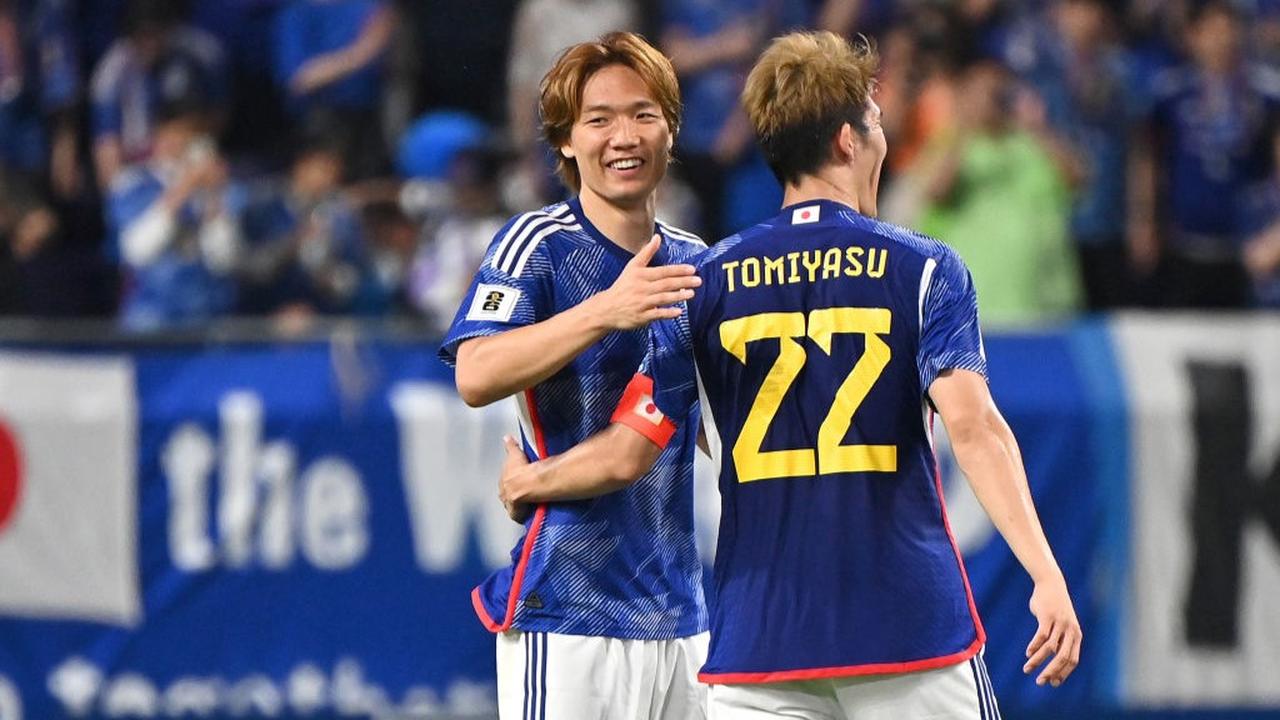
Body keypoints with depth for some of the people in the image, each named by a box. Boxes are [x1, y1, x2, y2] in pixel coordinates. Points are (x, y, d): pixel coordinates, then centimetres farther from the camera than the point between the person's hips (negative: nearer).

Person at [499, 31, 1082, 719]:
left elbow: (625, 454, 5)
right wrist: (1047, 575, -22)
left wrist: (524, 483, 25)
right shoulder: (923, 269, -1)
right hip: (910, 634, -2)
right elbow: (971, 423, -15)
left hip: (759, 649, 2)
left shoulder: (704, 282, 5)